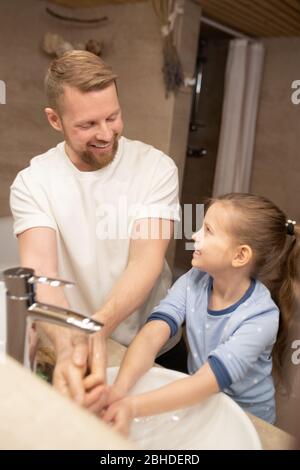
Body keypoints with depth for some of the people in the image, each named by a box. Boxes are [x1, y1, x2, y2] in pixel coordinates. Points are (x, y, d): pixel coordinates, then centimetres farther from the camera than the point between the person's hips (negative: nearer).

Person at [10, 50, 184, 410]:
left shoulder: (156, 167, -14)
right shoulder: (32, 182, -13)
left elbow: (147, 259, -24)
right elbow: (40, 270, -25)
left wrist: (98, 328, -41)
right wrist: (69, 344, -45)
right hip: (74, 352, 0)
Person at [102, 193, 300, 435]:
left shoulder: (260, 317, -23)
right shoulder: (193, 281, -11)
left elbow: (207, 381, -30)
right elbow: (151, 336, -22)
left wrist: (133, 407, -41)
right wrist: (118, 390, -38)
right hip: (198, 404, 3)